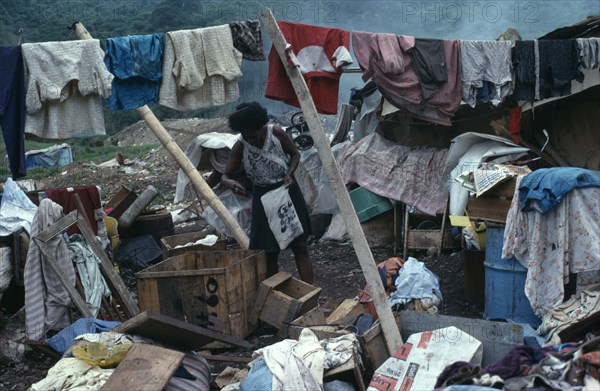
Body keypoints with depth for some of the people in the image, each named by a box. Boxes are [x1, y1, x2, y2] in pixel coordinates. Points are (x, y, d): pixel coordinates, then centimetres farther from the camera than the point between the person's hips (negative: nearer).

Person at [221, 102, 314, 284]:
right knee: (269, 250, 2)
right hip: (263, 196, 1)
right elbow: (225, 175, -8)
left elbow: (295, 154, 1)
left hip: (287, 190, -1)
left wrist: (289, 174, -18)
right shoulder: (239, 147, -12)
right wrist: (229, 183, -32)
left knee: (299, 244, 0)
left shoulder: (276, 132, -14)